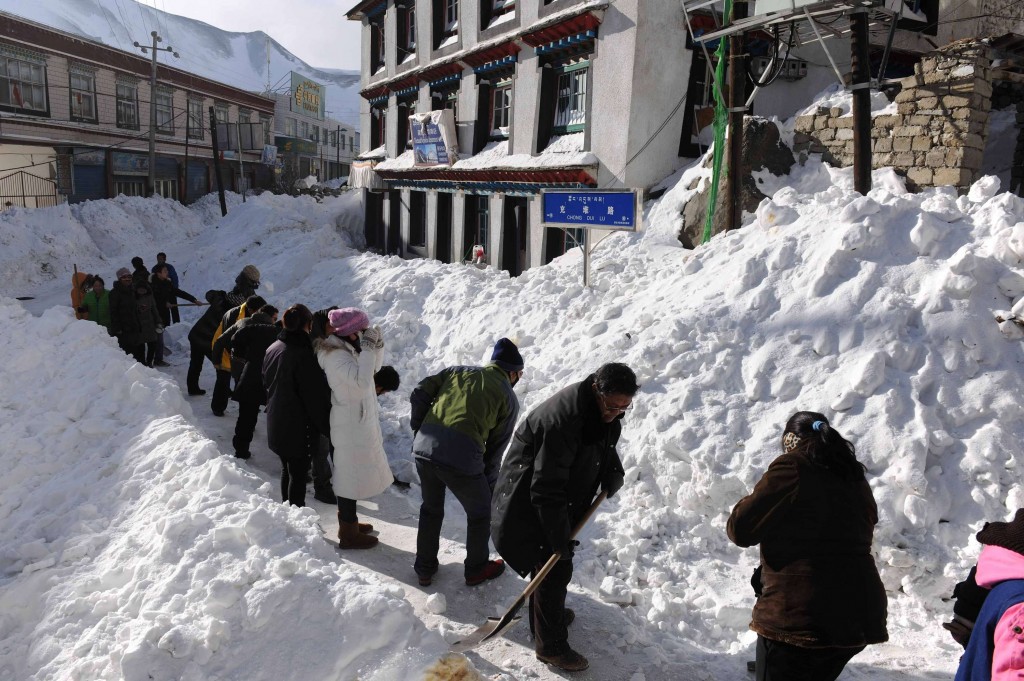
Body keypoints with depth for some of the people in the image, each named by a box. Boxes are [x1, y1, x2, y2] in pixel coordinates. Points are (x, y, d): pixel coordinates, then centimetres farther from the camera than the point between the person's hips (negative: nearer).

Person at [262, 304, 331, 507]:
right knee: (298, 473, 1)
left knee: (287, 469, 21)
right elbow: (316, 394, -19)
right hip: (298, 427, -8)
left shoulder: (272, 348, 4)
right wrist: (326, 425, -10)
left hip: (276, 423, 9)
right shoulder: (302, 354, -22)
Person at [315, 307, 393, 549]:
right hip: (351, 424, -10)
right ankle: (348, 534, 12)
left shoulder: (348, 347, 5)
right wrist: (368, 347, -28)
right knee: (352, 475, 0)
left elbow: (374, 367, 16)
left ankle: (348, 521, 35)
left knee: (351, 474, 20)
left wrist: (377, 344, 0)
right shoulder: (335, 355, -23)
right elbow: (362, 380, -34)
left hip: (359, 420, 10)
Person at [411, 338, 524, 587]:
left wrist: (418, 429, 22)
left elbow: (419, 394, 10)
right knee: (479, 513, 24)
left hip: (424, 447, 4)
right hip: (461, 457, -4)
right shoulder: (509, 398, 12)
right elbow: (495, 449, 12)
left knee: (430, 508, 29)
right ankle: (476, 569, 40)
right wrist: (489, 486, 23)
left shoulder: (458, 371, 20)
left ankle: (425, 568, 42)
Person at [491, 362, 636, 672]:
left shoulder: (606, 411, -8)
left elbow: (605, 445, 16)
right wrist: (560, 538, -26)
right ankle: (551, 645, 10)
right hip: (530, 503, -9)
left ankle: (549, 612, 45)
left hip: (561, 498, 9)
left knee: (555, 563, 22)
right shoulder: (562, 420, -36)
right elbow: (546, 489, -33)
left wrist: (613, 473, -3)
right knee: (555, 568, -5)